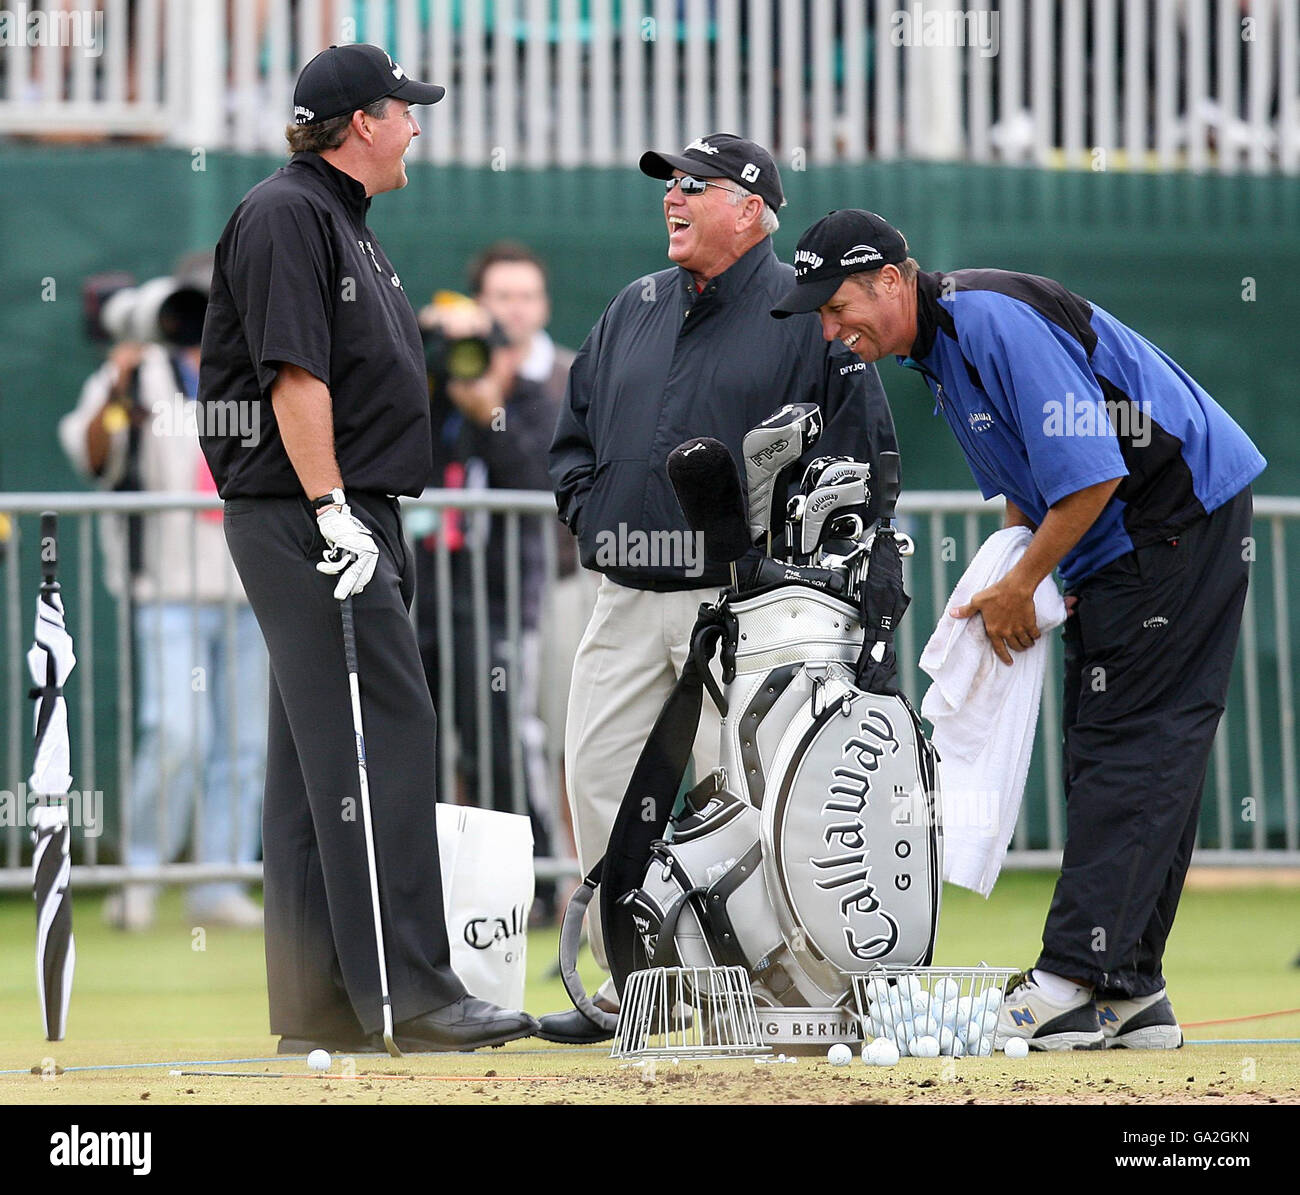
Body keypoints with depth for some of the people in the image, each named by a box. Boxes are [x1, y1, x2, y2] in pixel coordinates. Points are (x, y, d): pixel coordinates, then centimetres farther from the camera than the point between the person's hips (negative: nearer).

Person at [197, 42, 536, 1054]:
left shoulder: (343, 221, 21)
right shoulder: (285, 214, -10)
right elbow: (293, 373, -18)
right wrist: (333, 513, -23)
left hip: (351, 522, 11)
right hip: (305, 518, -11)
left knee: (322, 760, 9)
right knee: (384, 734, -14)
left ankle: (316, 1007, 10)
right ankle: (405, 988, -16)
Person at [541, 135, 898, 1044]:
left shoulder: (807, 315, -3)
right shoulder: (635, 309, 16)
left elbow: (864, 448, -5)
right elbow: (576, 429, 24)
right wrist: (588, 511, 7)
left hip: (740, 601, -6)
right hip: (626, 598, 6)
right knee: (600, 779, 1)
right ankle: (631, 984, 9)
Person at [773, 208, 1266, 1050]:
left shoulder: (995, 320, -22)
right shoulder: (938, 346, 11)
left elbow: (1091, 473, -25)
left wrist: (1020, 587, -15)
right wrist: (1004, 587, 8)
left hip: (1178, 520, -11)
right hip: (1115, 550, 11)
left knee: (1127, 752, -12)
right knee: (1106, 758, 8)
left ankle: (1072, 981, -16)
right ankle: (1131, 996, 9)